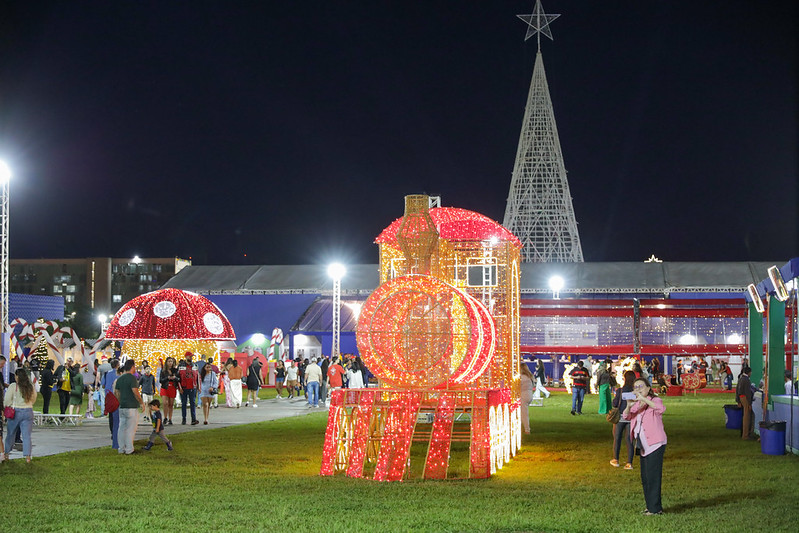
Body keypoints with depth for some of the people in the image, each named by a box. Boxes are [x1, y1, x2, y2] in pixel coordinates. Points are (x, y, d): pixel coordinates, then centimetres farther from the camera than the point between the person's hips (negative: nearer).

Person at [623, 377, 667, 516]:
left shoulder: (654, 400, -7)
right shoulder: (636, 404, 14)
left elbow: (661, 409, -30)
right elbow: (626, 416, 0)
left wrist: (643, 399, -35)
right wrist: (629, 406, -21)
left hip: (655, 444, -8)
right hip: (643, 446, 8)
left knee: (652, 476, -9)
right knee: (645, 478, 12)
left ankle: (655, 508, -5)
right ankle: (650, 505, 21)